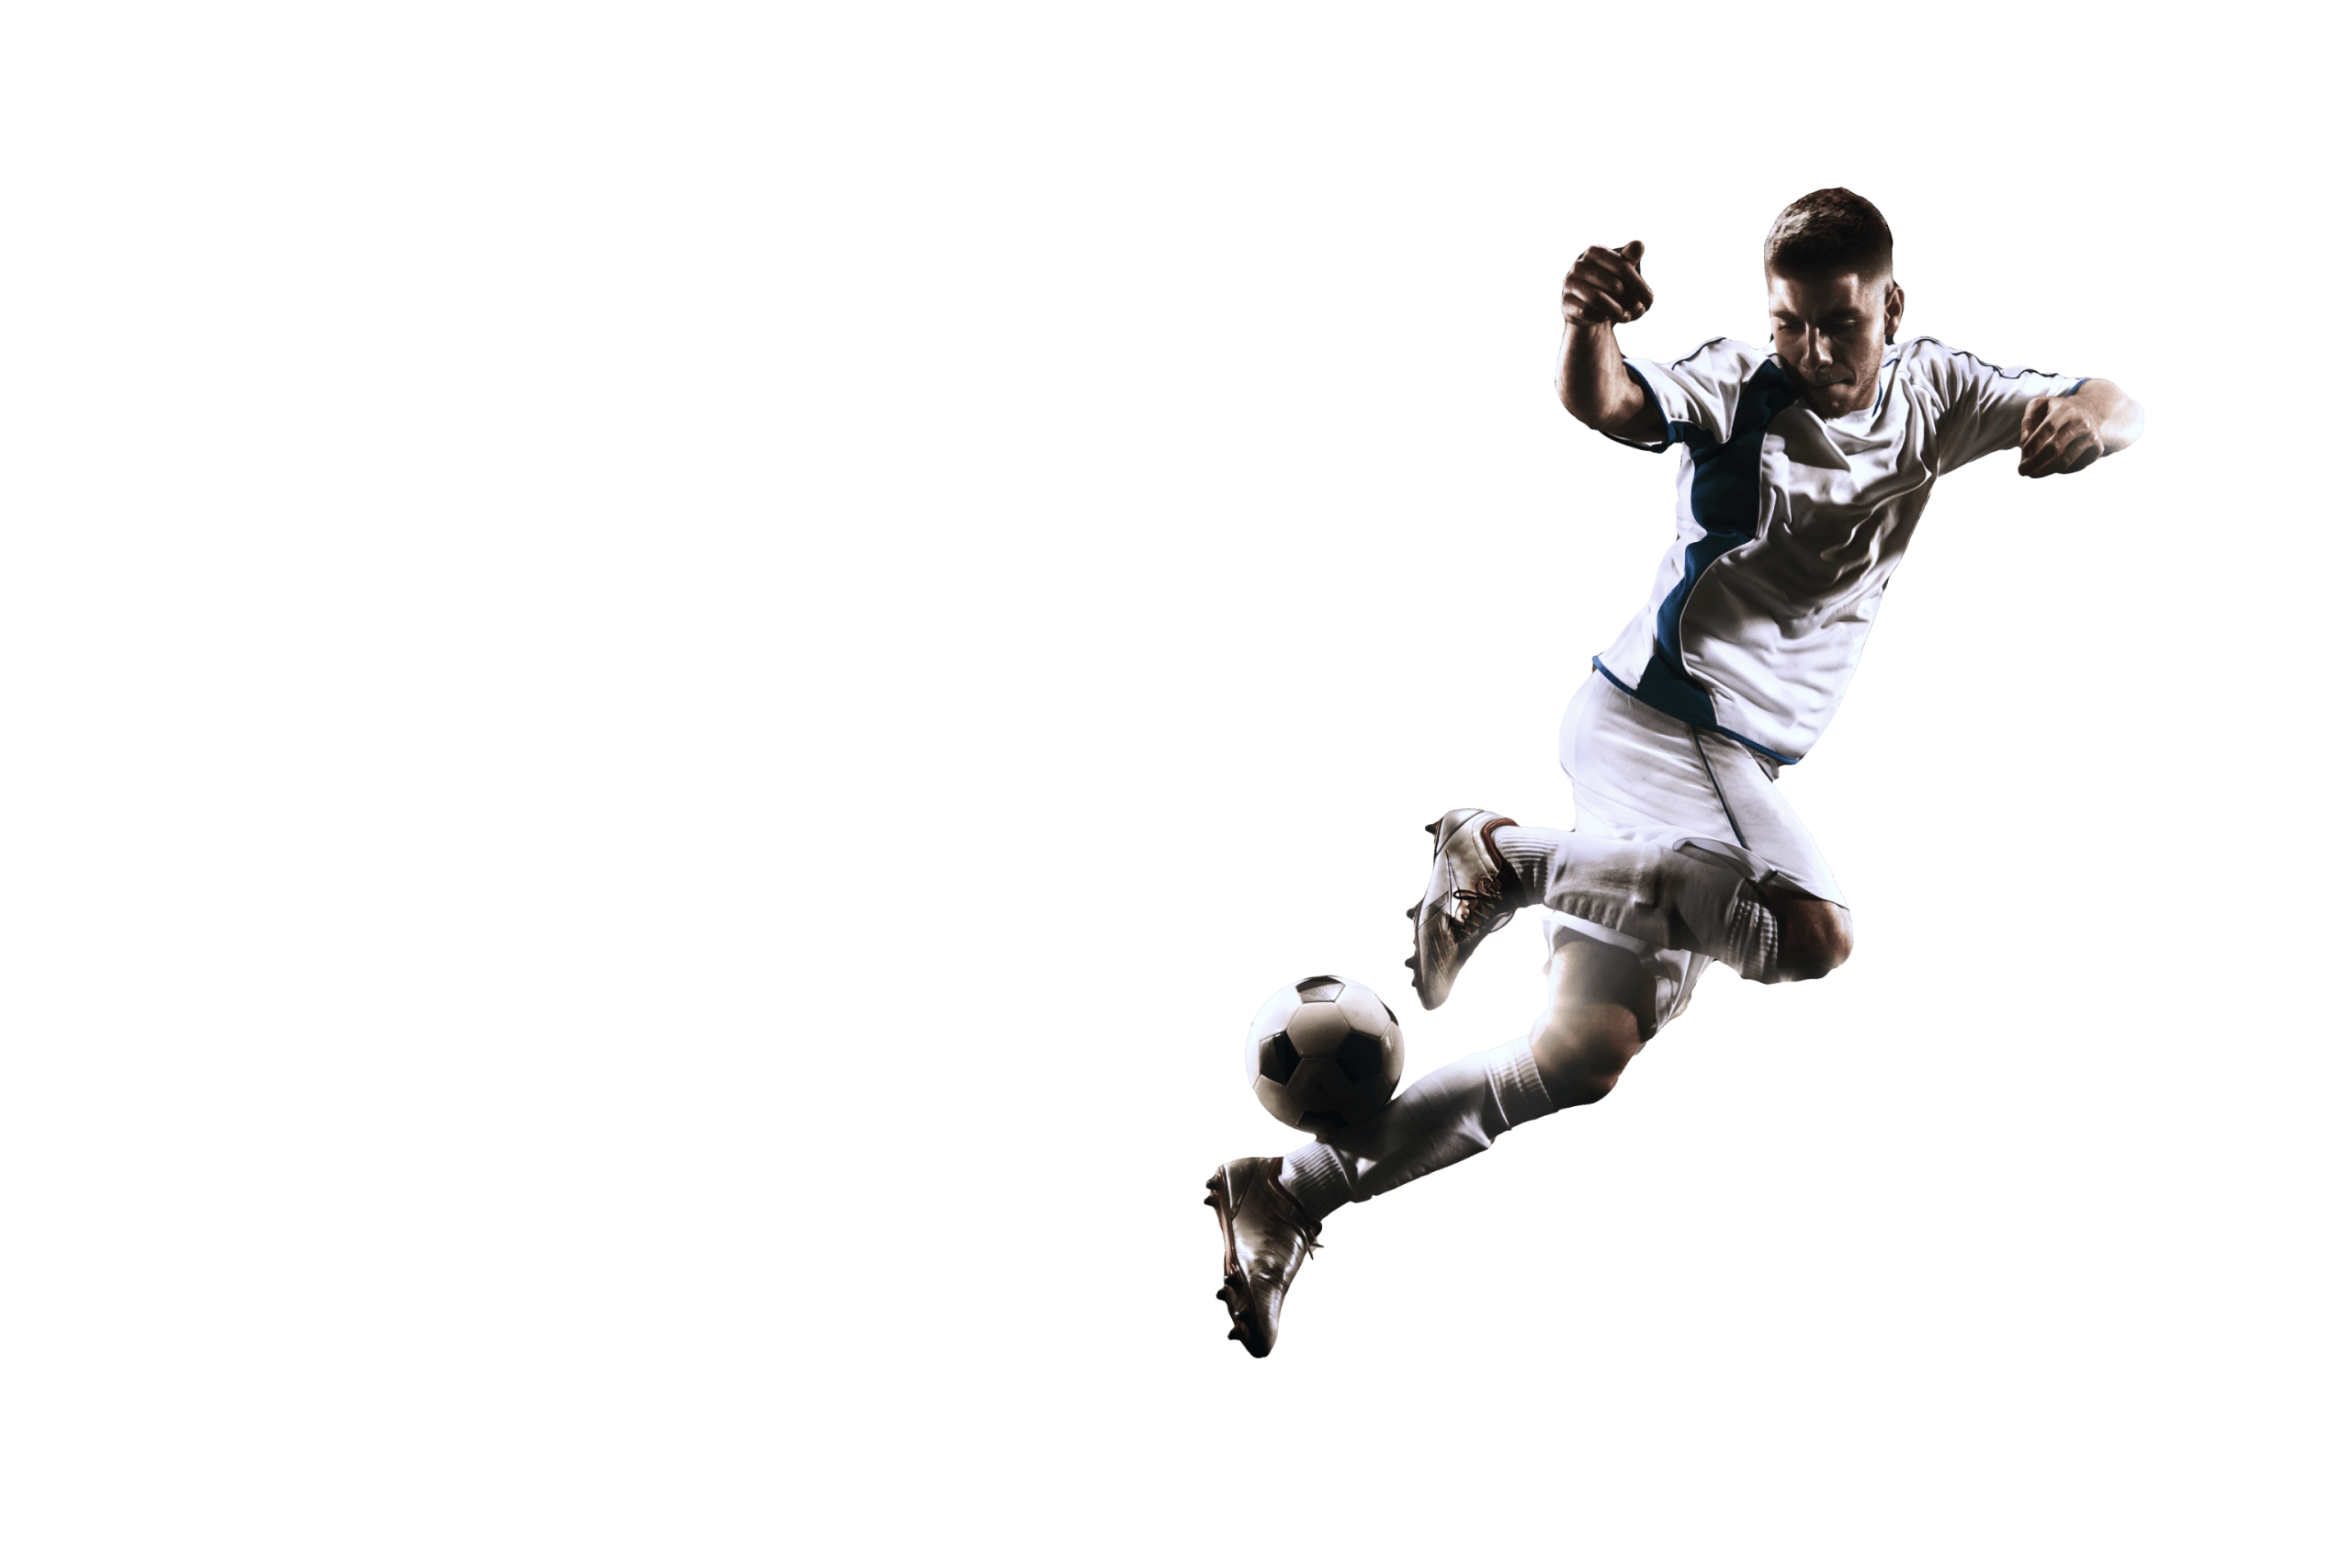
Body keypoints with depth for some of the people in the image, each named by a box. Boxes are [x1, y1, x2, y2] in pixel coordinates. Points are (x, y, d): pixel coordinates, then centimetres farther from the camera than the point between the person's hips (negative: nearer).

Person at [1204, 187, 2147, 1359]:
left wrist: (2088, 415, -23)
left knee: (1583, 1060, 5)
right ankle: (1508, 857, -16)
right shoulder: (1735, 387, -8)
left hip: (1732, 765, 7)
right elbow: (1602, 403, -28)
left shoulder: (1933, 393, 9)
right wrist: (1589, 324, -52)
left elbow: (2113, 411, 3)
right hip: (1647, 714, -7)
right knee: (1812, 930, -31)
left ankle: (1289, 1196, 9)